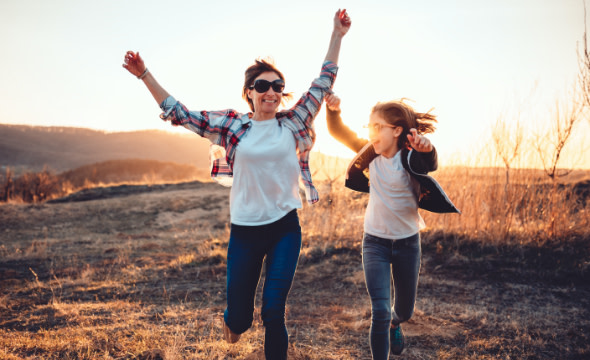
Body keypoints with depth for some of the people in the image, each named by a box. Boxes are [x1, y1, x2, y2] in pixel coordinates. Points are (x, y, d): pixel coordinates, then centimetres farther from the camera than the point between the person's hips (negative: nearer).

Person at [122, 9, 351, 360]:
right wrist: (145, 74, 0)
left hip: (285, 228, 0)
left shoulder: (293, 123, 0)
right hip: (245, 230, 1)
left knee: (274, 311, -6)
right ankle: (237, 318, 47)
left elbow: (324, 82, 3)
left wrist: (337, 35, 1)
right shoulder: (232, 125, 0)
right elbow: (180, 114, 3)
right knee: (238, 316, 10)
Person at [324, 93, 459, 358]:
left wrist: (427, 150, -65)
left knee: (404, 310, 20)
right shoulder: (371, 153, -6)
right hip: (375, 243, 1)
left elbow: (429, 165, -41)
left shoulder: (409, 158, -19)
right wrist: (333, 109, -24)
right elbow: (339, 133, -3)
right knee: (380, 311, -11)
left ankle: (394, 324, 55)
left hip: (407, 243, -1)